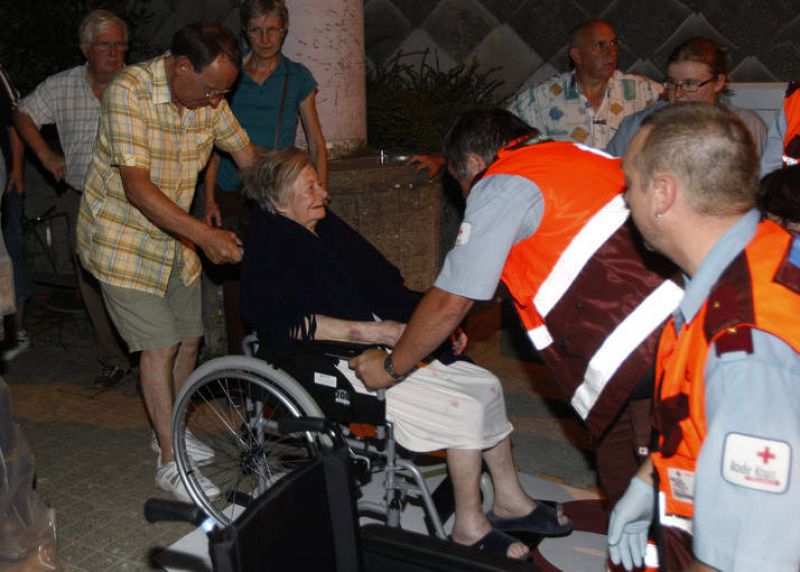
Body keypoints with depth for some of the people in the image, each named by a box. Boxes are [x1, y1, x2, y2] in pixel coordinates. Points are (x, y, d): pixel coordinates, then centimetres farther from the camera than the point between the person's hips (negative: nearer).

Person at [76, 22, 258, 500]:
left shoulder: (210, 99, -6)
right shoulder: (129, 91, -26)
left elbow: (247, 155, 5)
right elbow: (137, 187, -32)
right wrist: (204, 236, -38)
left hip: (174, 236, 7)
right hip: (123, 237, -7)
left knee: (189, 338, 11)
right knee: (160, 345, -8)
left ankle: (171, 430, 32)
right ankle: (169, 461, 5)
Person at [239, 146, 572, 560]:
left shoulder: (326, 226, 13)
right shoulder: (268, 249, -11)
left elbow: (384, 283, 18)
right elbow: (292, 323, -24)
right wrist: (373, 332, -25)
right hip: (336, 365, -9)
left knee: (487, 386, 2)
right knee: (465, 410, -18)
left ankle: (509, 500, 16)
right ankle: (468, 528, -2)